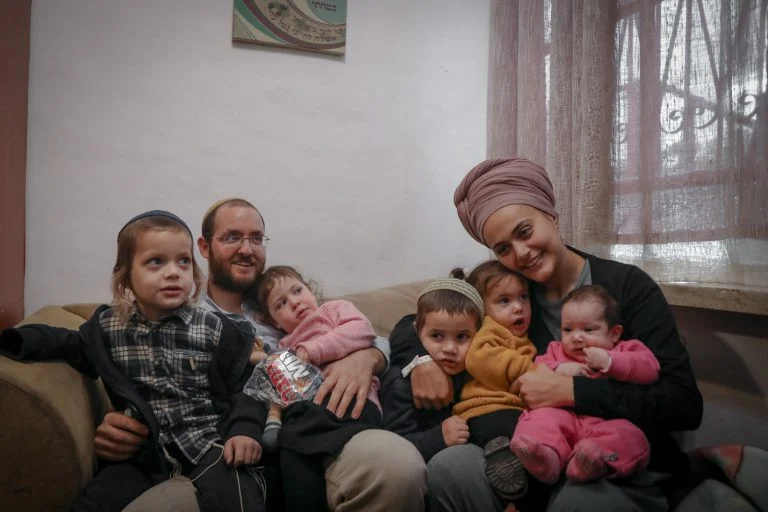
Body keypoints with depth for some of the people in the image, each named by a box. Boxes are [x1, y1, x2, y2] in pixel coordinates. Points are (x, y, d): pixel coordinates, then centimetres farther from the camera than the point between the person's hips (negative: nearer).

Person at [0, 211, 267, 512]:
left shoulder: (215, 331, -5)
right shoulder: (107, 326, 4)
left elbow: (244, 385, 0)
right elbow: (74, 346, 23)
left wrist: (245, 429, -15)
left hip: (206, 445, -3)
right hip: (143, 452, 4)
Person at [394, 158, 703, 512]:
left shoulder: (628, 286, -6)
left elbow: (684, 405, -14)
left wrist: (570, 390, -21)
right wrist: (421, 360, -11)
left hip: (626, 473, -2)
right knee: (447, 469, -25)